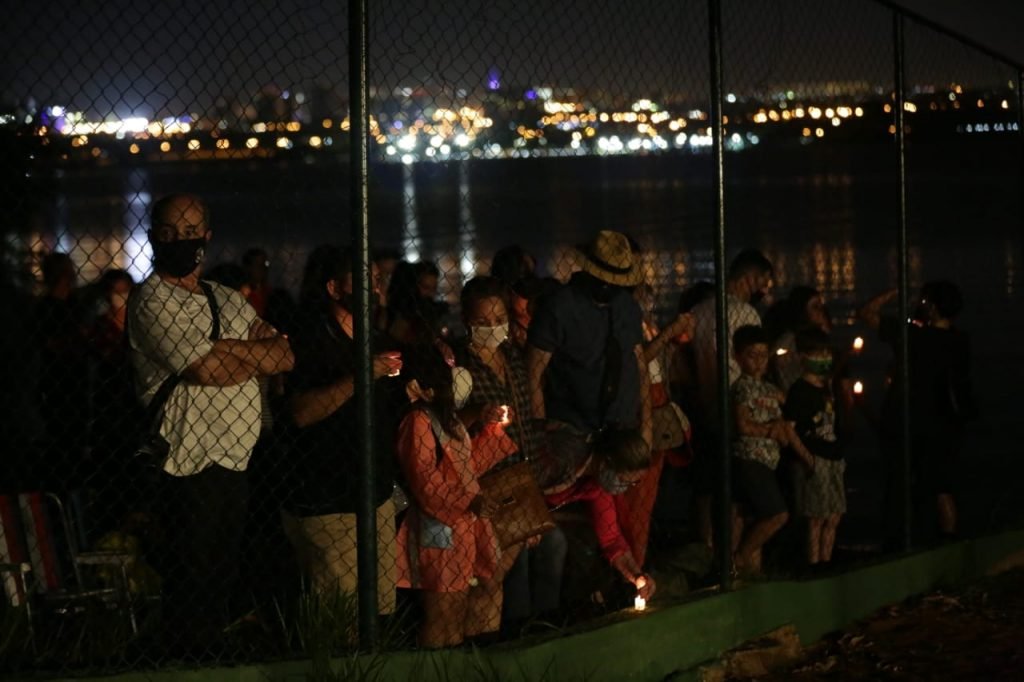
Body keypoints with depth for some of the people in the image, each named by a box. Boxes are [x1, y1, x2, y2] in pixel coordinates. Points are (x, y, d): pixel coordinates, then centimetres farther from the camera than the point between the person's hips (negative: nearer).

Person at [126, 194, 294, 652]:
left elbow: (285, 357, 8)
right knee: (195, 583, -3)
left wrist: (229, 350, -9)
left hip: (238, 459, 7)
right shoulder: (152, 300, -7)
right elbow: (209, 369, -18)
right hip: (190, 465, -7)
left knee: (225, 579, 12)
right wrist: (256, 352, 0)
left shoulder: (228, 301, 17)